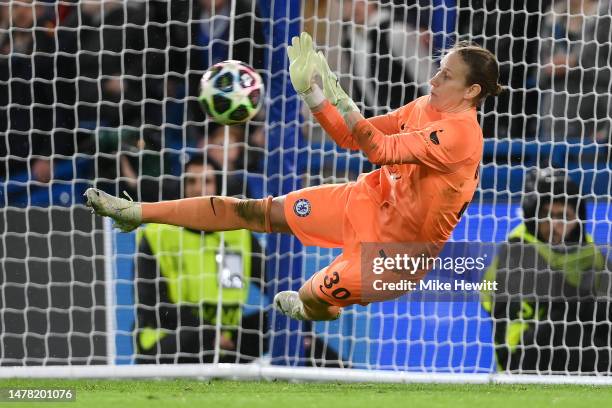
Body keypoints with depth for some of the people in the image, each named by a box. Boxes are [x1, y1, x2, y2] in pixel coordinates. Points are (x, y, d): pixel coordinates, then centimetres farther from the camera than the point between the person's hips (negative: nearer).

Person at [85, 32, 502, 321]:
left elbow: (379, 149, -34)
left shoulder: (460, 133, -28)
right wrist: (311, 89, -10)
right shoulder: (425, 107, -1)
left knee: (311, 301, -1)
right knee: (260, 212, 1)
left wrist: (335, 89, -37)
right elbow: (349, 137, 3)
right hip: (373, 199, 7)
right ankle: (139, 212, 5)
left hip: (402, 242, -7)